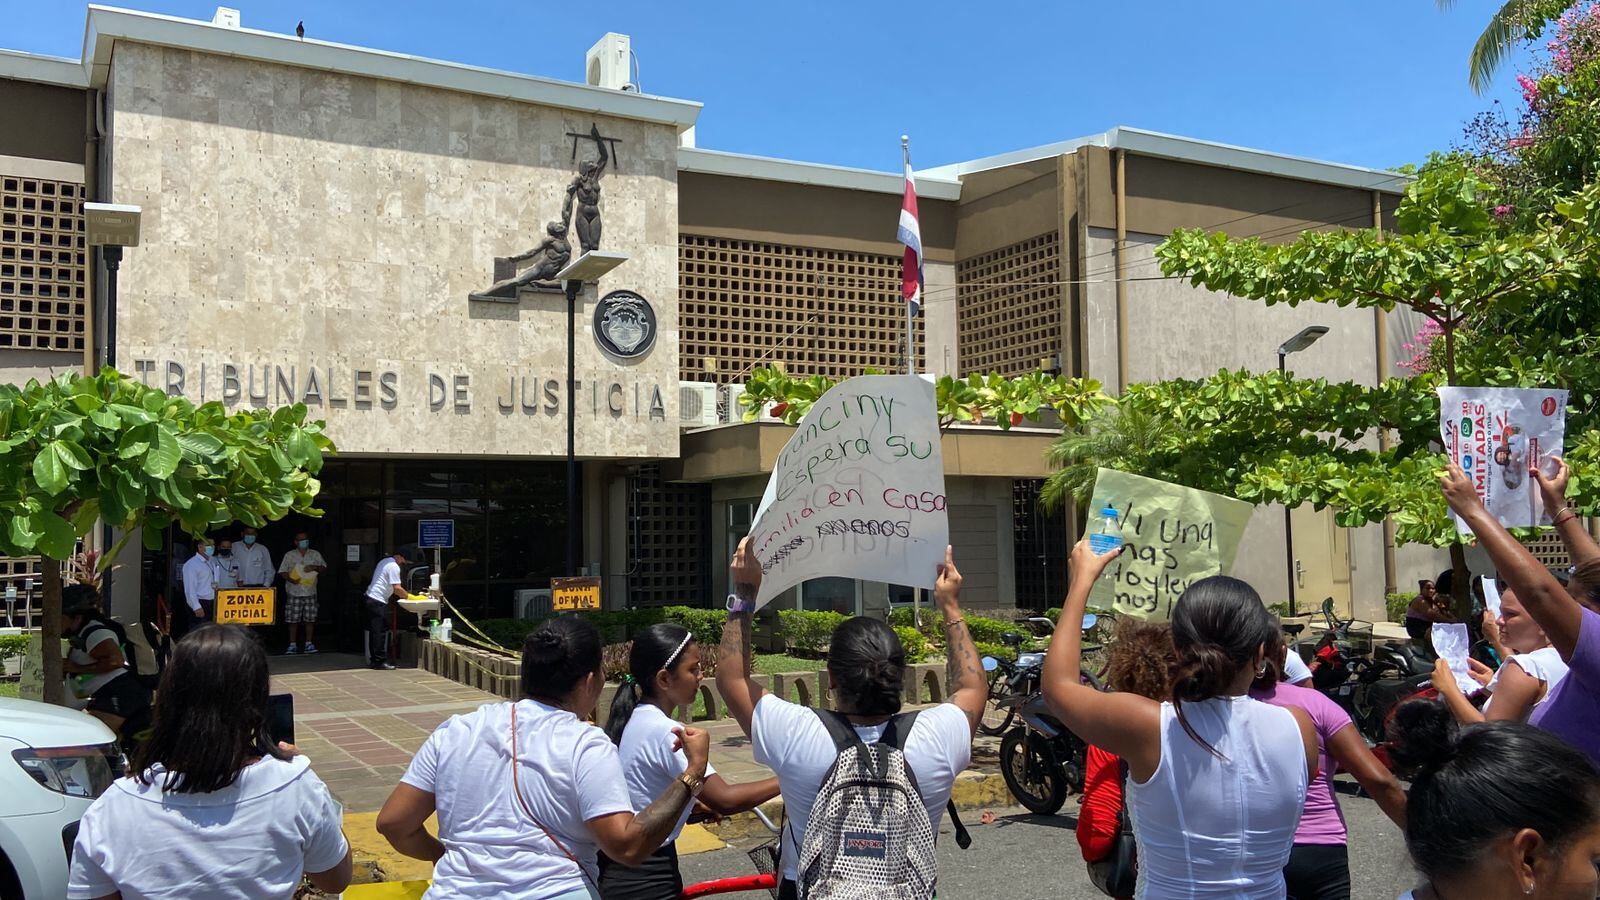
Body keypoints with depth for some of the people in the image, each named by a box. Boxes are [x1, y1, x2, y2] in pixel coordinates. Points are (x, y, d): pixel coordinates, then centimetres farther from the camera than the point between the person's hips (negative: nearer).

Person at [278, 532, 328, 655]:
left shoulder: (315, 554, 10)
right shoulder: (289, 555, 6)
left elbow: (324, 568, 10)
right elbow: (282, 572, 4)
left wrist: (315, 567, -10)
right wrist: (290, 579, -16)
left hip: (310, 593, 1)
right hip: (294, 593, -1)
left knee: (310, 619, 2)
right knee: (293, 620, -2)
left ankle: (309, 644, 11)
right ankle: (293, 645, 6)